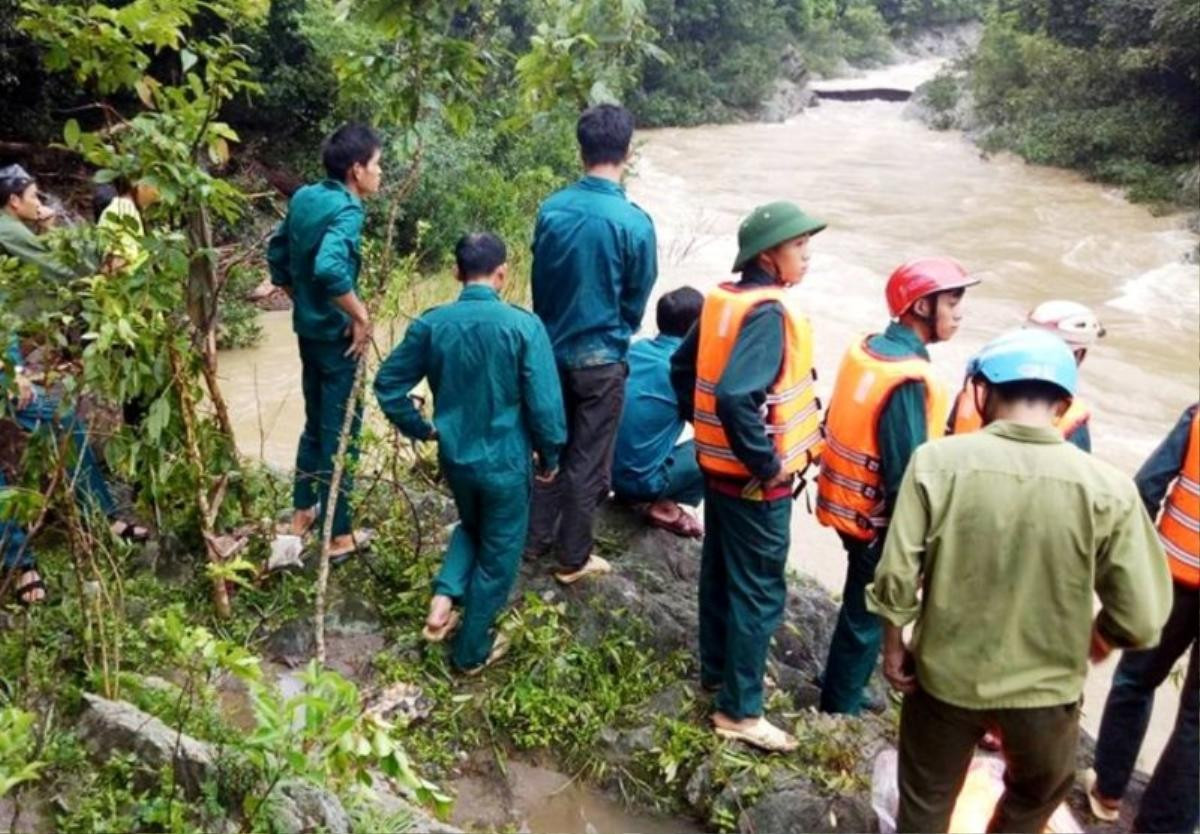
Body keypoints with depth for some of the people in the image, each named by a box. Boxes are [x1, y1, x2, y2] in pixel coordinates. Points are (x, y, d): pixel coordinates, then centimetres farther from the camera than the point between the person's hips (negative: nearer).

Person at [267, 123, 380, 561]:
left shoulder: (303, 197, 5)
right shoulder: (346, 211, -20)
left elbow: (276, 252, 15)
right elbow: (329, 268, -36)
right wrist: (361, 315, -24)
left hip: (307, 328, 8)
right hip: (336, 335, -8)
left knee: (315, 423, 22)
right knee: (340, 432, 2)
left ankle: (302, 513, 34)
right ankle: (339, 537, 12)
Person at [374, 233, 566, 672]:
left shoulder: (431, 323, -8)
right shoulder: (524, 326, -18)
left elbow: (388, 383, -1)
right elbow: (546, 405, -17)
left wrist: (421, 428, 13)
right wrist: (550, 456, 0)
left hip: (455, 456, 4)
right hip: (505, 462, -3)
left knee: (471, 527, 32)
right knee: (497, 556, 15)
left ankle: (444, 595, 12)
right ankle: (472, 651, 28)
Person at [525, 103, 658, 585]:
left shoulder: (551, 209, -5)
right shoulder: (634, 222, -18)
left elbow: (539, 280, 5)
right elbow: (637, 300, -6)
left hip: (553, 349, 5)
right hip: (601, 358, -4)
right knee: (587, 461, 7)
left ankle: (537, 538, 31)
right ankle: (574, 559, 20)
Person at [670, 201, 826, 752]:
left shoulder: (725, 300, 4)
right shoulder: (768, 313, -23)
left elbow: (682, 368, 13)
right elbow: (737, 397, -35)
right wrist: (768, 463, -24)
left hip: (719, 467, 9)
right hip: (755, 482, -9)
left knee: (721, 575, 21)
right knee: (760, 593, 3)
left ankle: (718, 671, 39)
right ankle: (739, 709, 15)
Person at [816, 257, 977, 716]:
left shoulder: (867, 348, -1)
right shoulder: (909, 379, -27)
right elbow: (905, 474, -25)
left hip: (847, 504, 9)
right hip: (878, 519, -8)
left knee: (861, 606, 25)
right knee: (867, 616, 10)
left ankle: (843, 688, 43)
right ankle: (840, 708, 28)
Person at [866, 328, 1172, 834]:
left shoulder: (936, 461, -18)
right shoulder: (1108, 490, -17)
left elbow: (896, 577, -17)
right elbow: (1141, 618, -13)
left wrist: (894, 646, 1)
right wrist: (1084, 649, 8)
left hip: (945, 676, 0)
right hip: (1045, 689, 1)